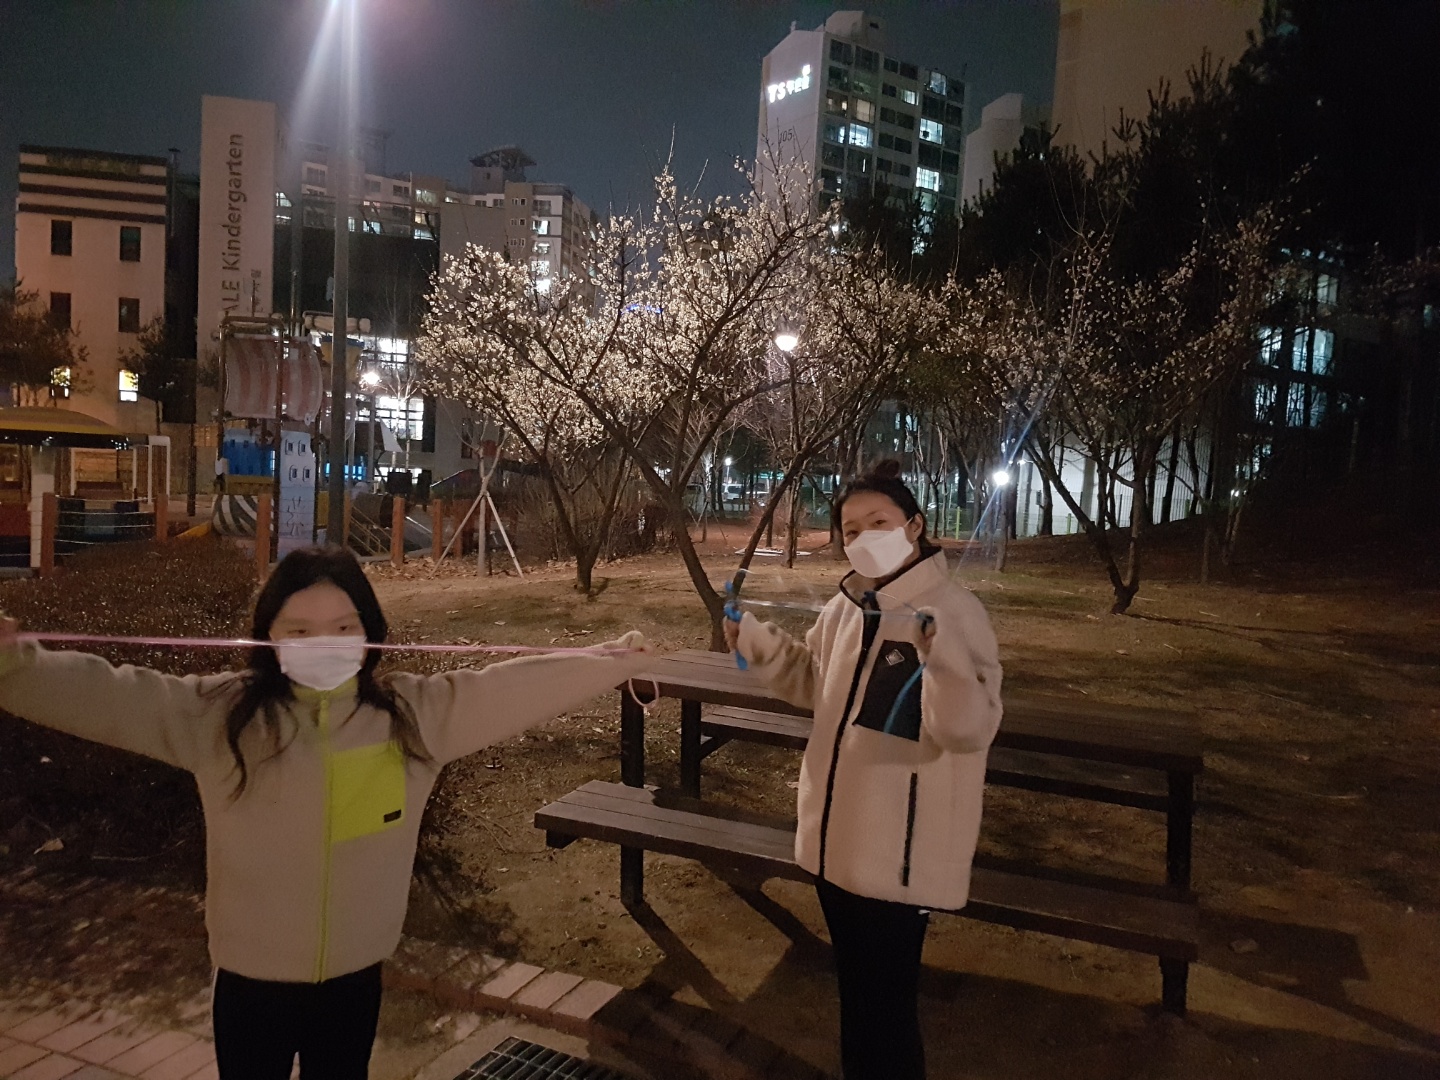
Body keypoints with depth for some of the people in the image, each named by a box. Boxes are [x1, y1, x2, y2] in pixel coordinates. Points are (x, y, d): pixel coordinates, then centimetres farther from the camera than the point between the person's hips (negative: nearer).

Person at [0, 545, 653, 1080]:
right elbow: (102, 694, -16)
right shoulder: (218, 714, -13)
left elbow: (516, 687, -6)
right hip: (252, 980, -1)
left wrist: (611, 664, -4)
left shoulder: (415, 714, -9)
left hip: (355, 976, 1)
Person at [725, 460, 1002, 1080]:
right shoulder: (846, 606, 4)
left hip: (901, 853, -7)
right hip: (836, 837, 7)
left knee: (887, 1003, 10)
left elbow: (968, 731, -28)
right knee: (854, 987, 25)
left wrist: (940, 654, -45)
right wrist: (752, 638, 6)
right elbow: (813, 683, 19)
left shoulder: (954, 612, -19)